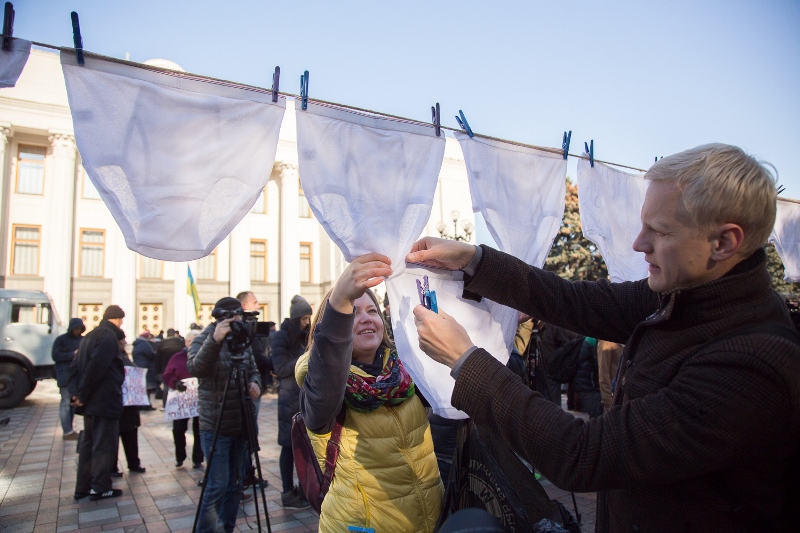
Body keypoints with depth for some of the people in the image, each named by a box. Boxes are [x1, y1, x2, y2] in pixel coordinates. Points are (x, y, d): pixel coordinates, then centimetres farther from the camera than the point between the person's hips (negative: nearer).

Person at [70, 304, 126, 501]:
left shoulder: (91, 335, 15)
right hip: (104, 401, -9)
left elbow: (77, 365, 13)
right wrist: (82, 395, -16)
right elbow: (95, 367, -25)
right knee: (104, 444, 0)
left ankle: (83, 487, 22)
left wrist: (78, 392, 5)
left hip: (90, 402, 9)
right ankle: (100, 488, 7)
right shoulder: (109, 337, -16)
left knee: (88, 443, 15)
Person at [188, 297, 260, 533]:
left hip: (240, 425, 5)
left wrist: (254, 383, -5)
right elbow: (194, 368, -25)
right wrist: (214, 339, -38)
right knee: (218, 485, -5)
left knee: (235, 484, 13)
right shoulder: (204, 340, -6)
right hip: (215, 427, -5)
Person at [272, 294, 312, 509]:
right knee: (289, 446, 0)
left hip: (308, 397, 5)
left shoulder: (306, 335, 10)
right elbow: (280, 369, -12)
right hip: (290, 399, -5)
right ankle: (288, 494, 10)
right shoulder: (281, 336, -6)